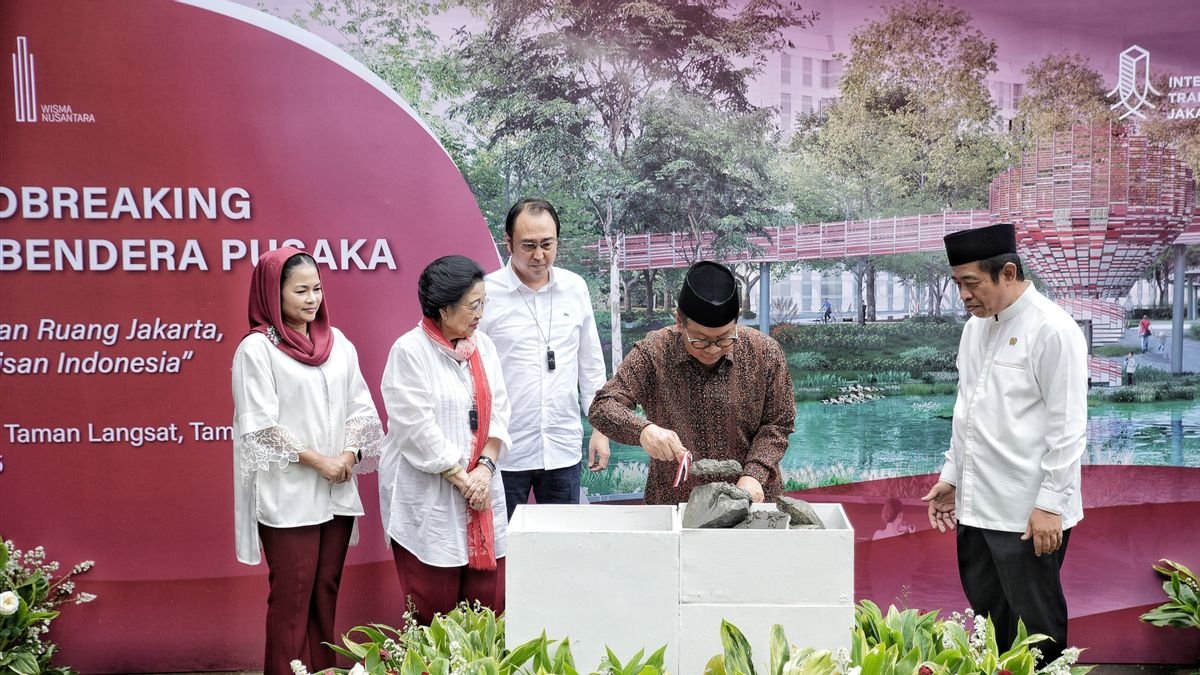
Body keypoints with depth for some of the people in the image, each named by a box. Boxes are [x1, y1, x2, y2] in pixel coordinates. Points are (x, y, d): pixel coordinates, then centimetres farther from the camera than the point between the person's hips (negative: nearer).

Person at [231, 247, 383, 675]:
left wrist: (348, 455, -6)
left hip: (337, 492, 5)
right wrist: (318, 461, -13)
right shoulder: (257, 348, -8)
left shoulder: (337, 342, 9)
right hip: (288, 495, -5)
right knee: (292, 598, 1)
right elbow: (260, 426, -12)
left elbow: (361, 407, 10)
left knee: (326, 593, 12)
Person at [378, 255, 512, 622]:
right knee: (433, 609, 1)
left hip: (481, 490, 6)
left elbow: (499, 411, 7)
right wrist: (461, 478, -12)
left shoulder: (483, 345, 9)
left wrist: (486, 468, -7)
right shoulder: (409, 351, -10)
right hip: (428, 500, -6)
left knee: (489, 601, 7)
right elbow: (418, 429, -14)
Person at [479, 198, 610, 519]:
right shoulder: (487, 293, -7)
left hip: (563, 449, 3)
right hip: (504, 452, -3)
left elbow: (591, 364, 12)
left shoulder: (576, 288, 5)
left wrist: (600, 427, 9)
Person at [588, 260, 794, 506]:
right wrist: (642, 430, -30)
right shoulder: (652, 354, -9)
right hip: (673, 501, -1)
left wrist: (753, 475, -15)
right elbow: (602, 407, -11)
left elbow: (777, 424, 1)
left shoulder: (765, 353, -6)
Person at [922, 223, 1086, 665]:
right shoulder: (976, 327, 11)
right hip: (976, 507, 7)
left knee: (1034, 628, 4)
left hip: (1028, 515, -7)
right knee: (988, 622, 15)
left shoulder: (1052, 330, -13)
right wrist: (952, 475, 16)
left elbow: (1068, 428, -14)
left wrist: (1049, 505, -15)